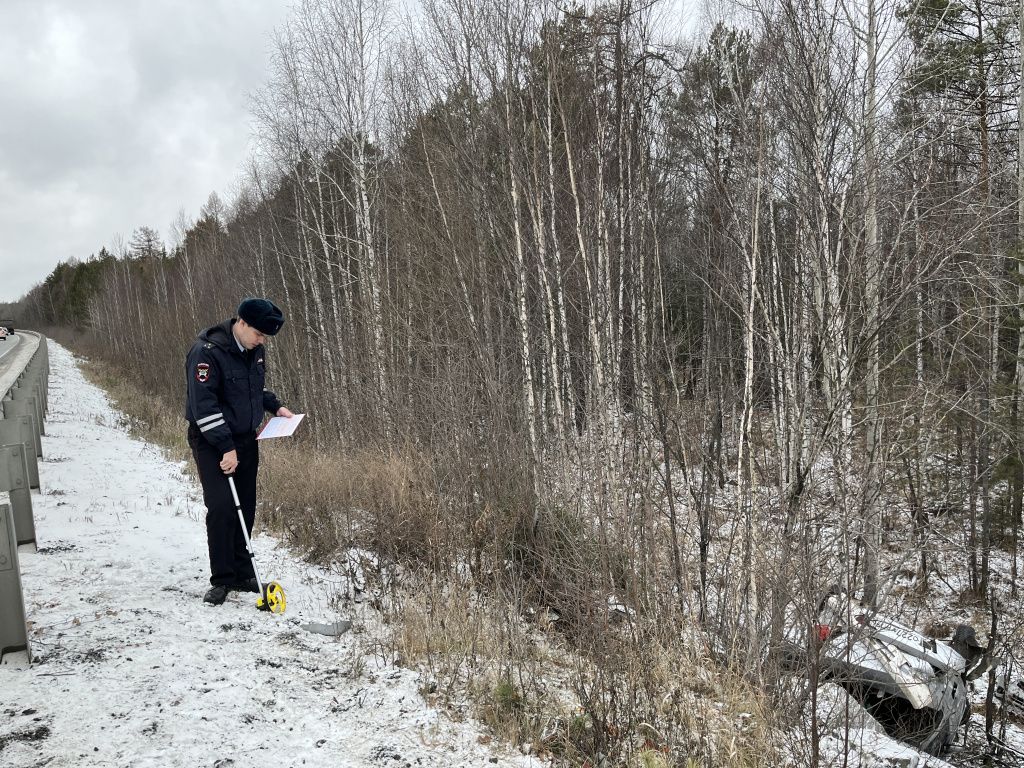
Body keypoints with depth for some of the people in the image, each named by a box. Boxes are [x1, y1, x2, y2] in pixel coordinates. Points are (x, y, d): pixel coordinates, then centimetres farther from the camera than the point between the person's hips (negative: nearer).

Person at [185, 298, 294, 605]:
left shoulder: (255, 349, 3)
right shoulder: (207, 351, -21)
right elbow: (204, 404, -24)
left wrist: (275, 406, 4)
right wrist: (226, 447, -25)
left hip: (245, 440, 7)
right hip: (212, 442, -7)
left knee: (245, 510, 8)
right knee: (221, 508, -11)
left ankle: (241, 574, 19)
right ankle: (221, 580, 2)